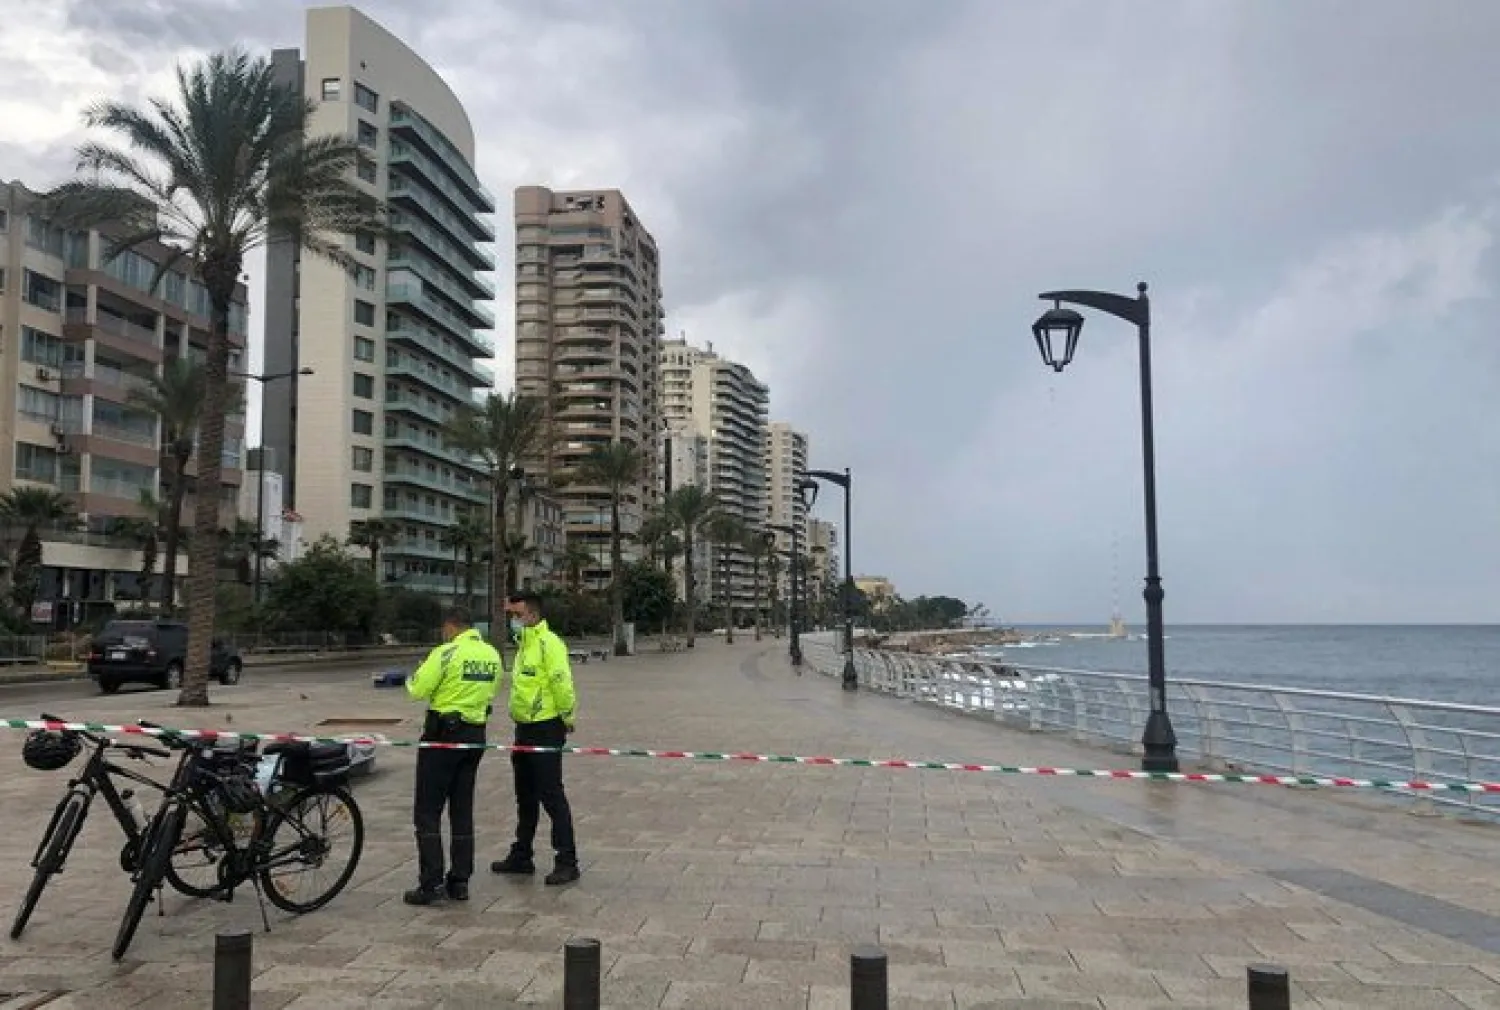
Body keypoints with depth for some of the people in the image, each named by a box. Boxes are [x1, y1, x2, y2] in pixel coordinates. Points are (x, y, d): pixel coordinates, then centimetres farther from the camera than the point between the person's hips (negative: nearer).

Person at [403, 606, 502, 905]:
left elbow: (418, 690, -13)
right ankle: (460, 881, 16)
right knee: (463, 810, 13)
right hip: (476, 735, 7)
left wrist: (416, 674, 7)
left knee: (428, 811, 1)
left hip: (443, 734, -6)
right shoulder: (492, 654, 6)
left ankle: (431, 883, -1)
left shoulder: (446, 653, -15)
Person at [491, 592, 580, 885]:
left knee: (551, 796, -6)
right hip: (524, 729, 10)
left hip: (546, 729, -10)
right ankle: (521, 857, 29)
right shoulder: (523, 644, 15)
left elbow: (561, 682, -22)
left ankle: (567, 862, 2)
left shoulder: (548, 642, -16)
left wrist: (566, 717, -14)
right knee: (525, 796, 18)